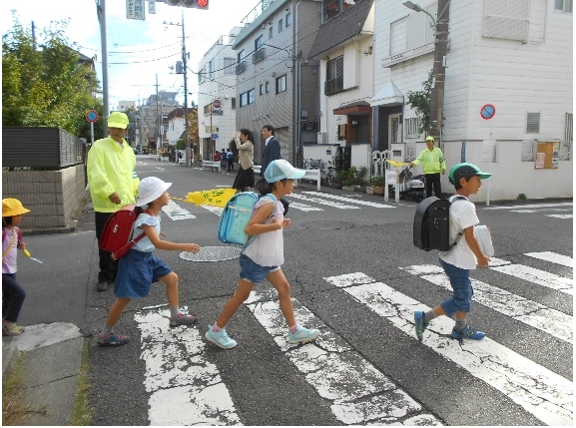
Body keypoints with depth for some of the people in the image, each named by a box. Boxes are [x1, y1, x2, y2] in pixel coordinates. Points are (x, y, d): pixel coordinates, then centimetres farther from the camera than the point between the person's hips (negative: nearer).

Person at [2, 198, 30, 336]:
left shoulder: (17, 231, 4)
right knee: (20, 294, -13)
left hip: (11, 271, 9)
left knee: (9, 299, 17)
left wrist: (21, 246, 2)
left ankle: (5, 327, 32)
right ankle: (9, 322, 6)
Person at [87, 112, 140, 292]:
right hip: (106, 206, -5)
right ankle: (105, 276, 18)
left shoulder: (129, 150, 14)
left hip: (127, 204, 5)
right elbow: (95, 175, -15)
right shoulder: (99, 146, -5)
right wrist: (110, 192, -23)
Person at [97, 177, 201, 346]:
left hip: (148, 257, 9)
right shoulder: (145, 219, -28)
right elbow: (157, 243, -37)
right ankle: (105, 335, 16)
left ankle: (175, 317, 24)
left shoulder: (155, 213, 0)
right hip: (135, 260, -9)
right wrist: (183, 247, -38)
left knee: (172, 278, 11)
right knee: (125, 298, 0)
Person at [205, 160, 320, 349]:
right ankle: (216, 331, 19)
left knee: (284, 288, 12)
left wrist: (280, 224, 7)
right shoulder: (269, 203, -22)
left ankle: (295, 331, 22)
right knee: (241, 296, 3)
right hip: (256, 259, -10)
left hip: (268, 259, 10)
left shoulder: (273, 202, 8)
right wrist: (275, 226, -31)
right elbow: (249, 228, -29)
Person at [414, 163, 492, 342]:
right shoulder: (466, 206, -23)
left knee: (466, 293, 21)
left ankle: (461, 328, 33)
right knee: (461, 299, 3)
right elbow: (469, 238, -21)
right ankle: (424, 317, 4)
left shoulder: (451, 202, 5)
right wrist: (481, 258, -8)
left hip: (449, 257, 9)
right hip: (458, 261, -9)